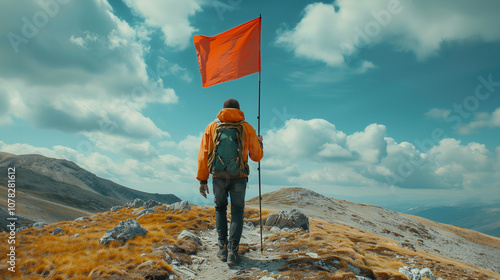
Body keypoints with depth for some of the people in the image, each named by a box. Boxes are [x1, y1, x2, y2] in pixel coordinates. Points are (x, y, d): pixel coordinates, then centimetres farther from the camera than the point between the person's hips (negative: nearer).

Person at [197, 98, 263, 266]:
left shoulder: (212, 127, 7)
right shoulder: (247, 128, 5)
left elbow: (204, 155, 1)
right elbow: (257, 157, 8)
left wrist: (202, 180, 3)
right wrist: (259, 143, 29)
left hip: (218, 176, 1)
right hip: (239, 177, -1)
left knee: (220, 209, 20)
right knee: (237, 212, 9)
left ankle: (223, 248, 16)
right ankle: (232, 252, -2)